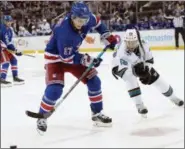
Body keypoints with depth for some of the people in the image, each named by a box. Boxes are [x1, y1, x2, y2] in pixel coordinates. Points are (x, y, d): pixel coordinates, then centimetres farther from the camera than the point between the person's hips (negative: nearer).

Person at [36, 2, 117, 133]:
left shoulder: (86, 19, -18)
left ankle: (97, 113, 17)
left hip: (72, 54, 7)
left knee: (94, 80, 2)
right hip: (55, 57, -7)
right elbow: (66, 57, -30)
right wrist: (88, 60, -27)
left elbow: (97, 22, 8)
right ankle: (42, 117, 0)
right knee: (55, 89, -22)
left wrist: (108, 37, 4)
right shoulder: (64, 31, -38)